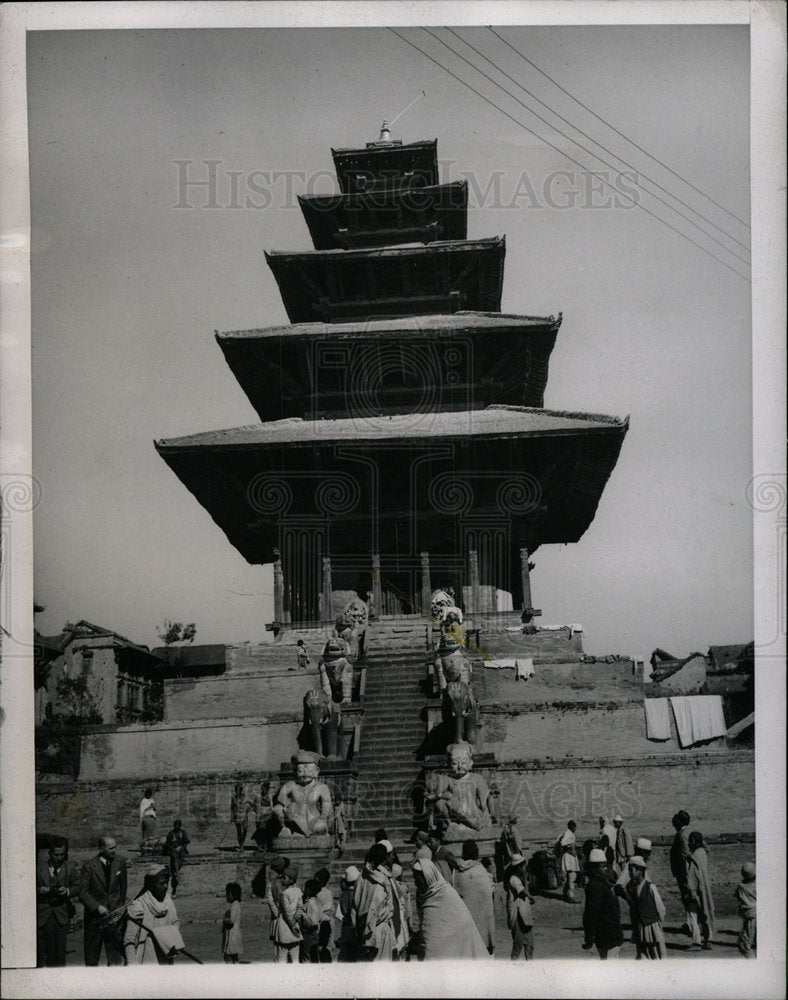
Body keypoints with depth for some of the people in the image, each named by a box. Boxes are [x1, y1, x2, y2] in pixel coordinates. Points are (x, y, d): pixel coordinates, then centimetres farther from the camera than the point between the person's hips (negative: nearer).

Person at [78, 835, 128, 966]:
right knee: (92, 955, 9)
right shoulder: (89, 867, -10)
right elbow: (82, 892, -10)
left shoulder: (120, 862, 0)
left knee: (115, 956, -2)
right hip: (94, 916, -2)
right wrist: (97, 907, -18)